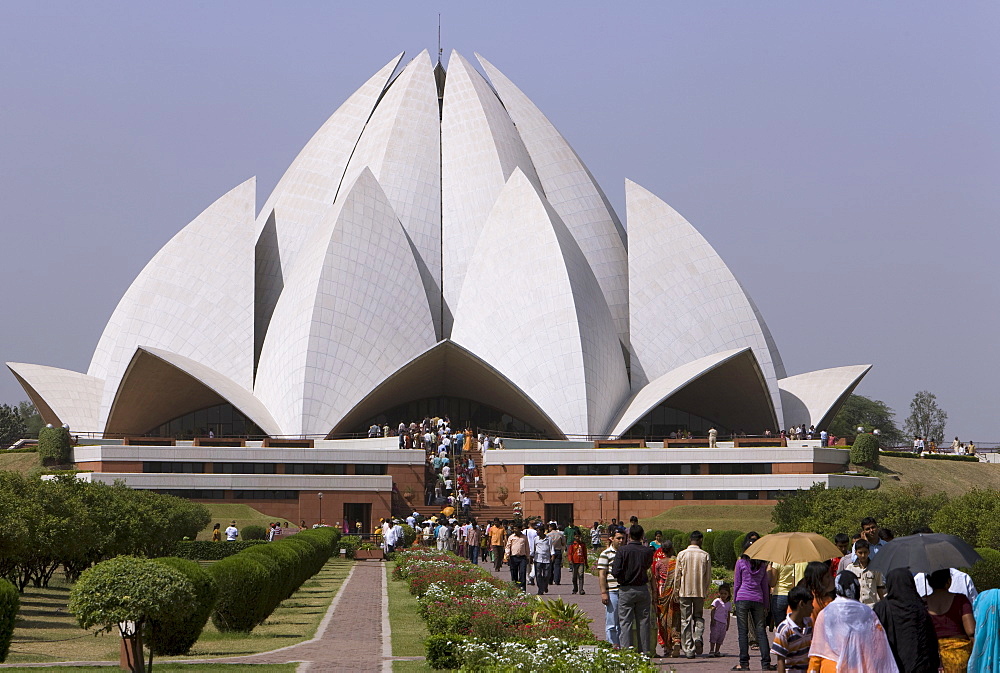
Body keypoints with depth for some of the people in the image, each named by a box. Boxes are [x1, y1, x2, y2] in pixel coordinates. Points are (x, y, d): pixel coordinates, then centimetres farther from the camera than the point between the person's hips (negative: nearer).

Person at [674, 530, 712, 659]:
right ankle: (698, 637, -11)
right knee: (699, 617, 16)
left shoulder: (682, 555, -3)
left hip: (685, 591, -1)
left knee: (686, 620, 4)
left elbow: (677, 575, -1)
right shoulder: (705, 555, -2)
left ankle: (688, 649, 2)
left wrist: (676, 591, 9)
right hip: (700, 591, 1)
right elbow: (708, 576, 2)